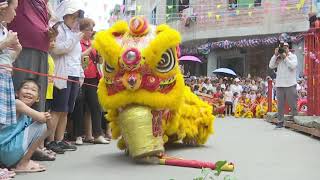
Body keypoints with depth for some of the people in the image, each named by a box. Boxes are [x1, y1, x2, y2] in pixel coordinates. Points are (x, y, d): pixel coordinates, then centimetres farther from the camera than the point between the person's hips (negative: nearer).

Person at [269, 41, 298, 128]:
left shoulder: (293, 56, 5)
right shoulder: (278, 58, 12)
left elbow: (293, 66, -12)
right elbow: (271, 66, 1)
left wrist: (285, 57, -8)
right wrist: (275, 55, -3)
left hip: (290, 84, -3)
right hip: (280, 84, 3)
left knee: (292, 104, 0)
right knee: (280, 104, 5)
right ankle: (280, 121, 11)